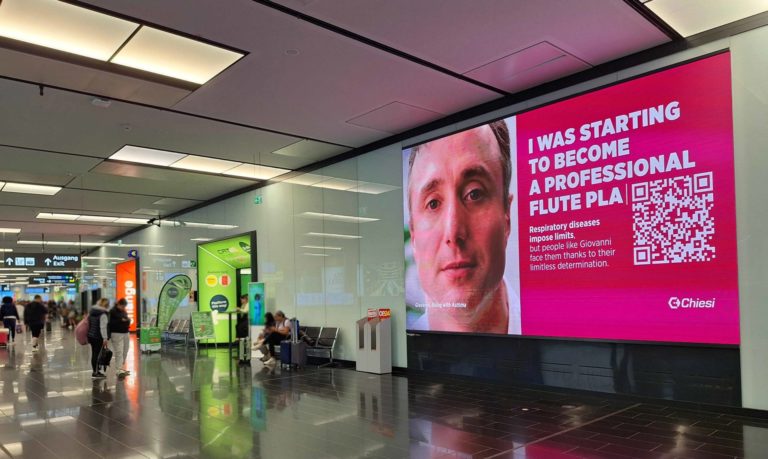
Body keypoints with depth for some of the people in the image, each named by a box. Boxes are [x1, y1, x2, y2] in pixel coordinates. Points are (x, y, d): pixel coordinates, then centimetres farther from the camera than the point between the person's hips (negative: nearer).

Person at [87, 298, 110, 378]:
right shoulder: (103, 314, -16)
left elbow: (89, 324, 18)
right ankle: (95, 372, 0)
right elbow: (103, 327, -20)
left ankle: (95, 371, 22)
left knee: (94, 354, 14)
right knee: (97, 354, -3)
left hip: (91, 335, 8)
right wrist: (105, 338, -19)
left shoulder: (91, 312, 11)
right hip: (99, 337, -8)